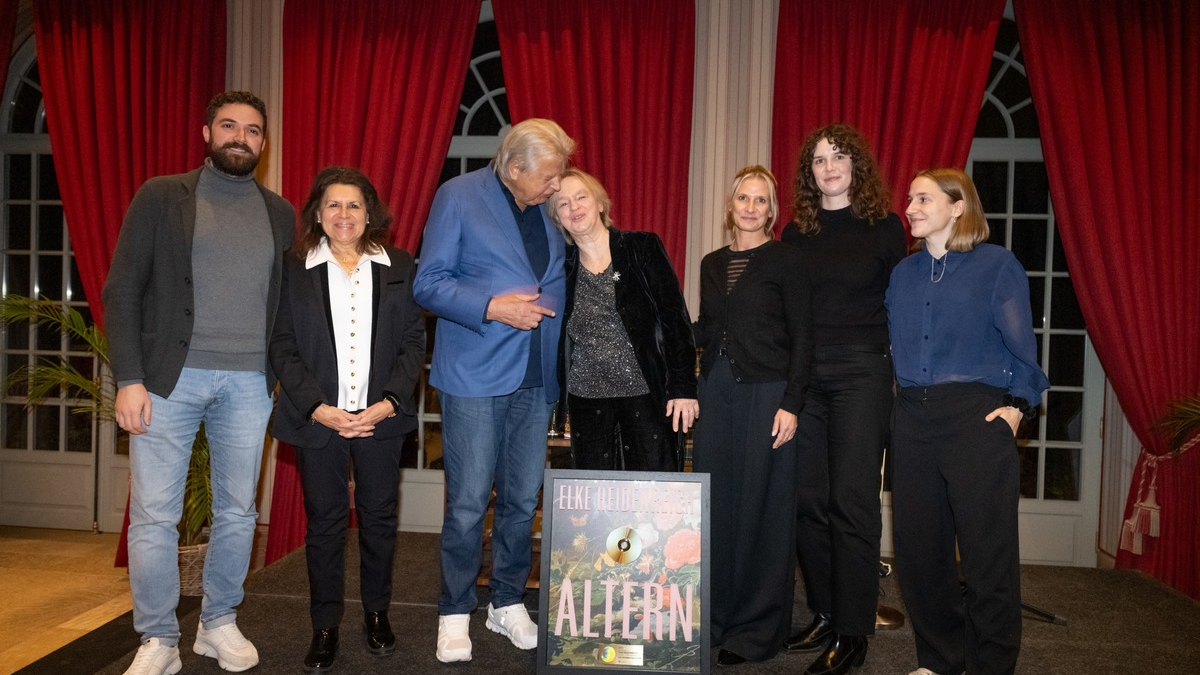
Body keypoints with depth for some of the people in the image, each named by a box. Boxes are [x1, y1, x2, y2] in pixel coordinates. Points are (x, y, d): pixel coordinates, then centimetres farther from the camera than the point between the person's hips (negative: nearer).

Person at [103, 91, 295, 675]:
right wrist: (129, 377, -9)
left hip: (249, 383, 3)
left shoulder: (280, 214, 12)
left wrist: (288, 379, 2)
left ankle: (219, 624, 27)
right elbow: (122, 289, 0)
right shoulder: (160, 197, 4)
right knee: (154, 515, 1)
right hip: (170, 378, -2)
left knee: (237, 511, 10)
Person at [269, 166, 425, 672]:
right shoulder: (294, 270, 3)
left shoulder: (399, 268, 5)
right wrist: (319, 408, -11)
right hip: (318, 417, -1)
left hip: (381, 416, 1)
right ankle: (325, 626, 20)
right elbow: (282, 347, -1)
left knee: (379, 516, 8)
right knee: (324, 521, 6)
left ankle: (377, 614, 26)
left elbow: (413, 341, 2)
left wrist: (388, 403, -10)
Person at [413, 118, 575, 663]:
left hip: (536, 377, 5)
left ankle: (508, 604, 27)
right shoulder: (458, 196, -3)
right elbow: (428, 284, -6)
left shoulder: (551, 208, 11)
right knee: (468, 502, -1)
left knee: (522, 500, 10)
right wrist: (490, 307, -18)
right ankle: (455, 614, 17)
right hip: (475, 375, -4)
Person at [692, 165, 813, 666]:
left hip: (765, 393, -5)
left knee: (761, 506, 1)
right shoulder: (712, 264, 14)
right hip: (715, 389, 5)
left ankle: (756, 631, 13)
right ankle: (714, 618, 22)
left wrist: (791, 404, -13)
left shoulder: (785, 261, -2)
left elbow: (802, 338, -6)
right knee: (714, 503, 8)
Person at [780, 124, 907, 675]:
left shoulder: (885, 227, 3)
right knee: (808, 500, 5)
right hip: (802, 375, 4)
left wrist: (896, 368, -3)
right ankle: (824, 614, 19)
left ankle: (852, 630, 6)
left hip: (862, 374, -3)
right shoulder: (795, 233, 11)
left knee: (851, 500, -4)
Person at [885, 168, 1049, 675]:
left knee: (987, 553, -2)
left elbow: (1020, 343, -1)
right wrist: (906, 400, 9)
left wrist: (1018, 404, -8)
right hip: (913, 420, 5)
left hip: (977, 417, -5)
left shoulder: (997, 264, 0)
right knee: (918, 548, 8)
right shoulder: (903, 273, 14)